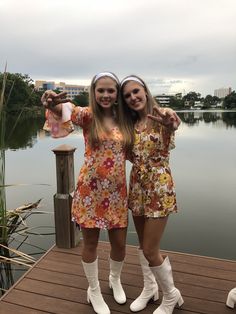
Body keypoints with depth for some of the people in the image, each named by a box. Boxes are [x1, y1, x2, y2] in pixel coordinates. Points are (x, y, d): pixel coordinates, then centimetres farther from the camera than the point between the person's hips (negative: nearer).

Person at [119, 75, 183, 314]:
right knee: (143, 244, 19)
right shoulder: (130, 125, 7)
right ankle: (149, 288, 43)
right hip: (137, 187, 6)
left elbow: (175, 123, -35)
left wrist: (170, 121, -59)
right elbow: (132, 156, 8)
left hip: (159, 188, -6)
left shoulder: (163, 117, -12)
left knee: (150, 250, 2)